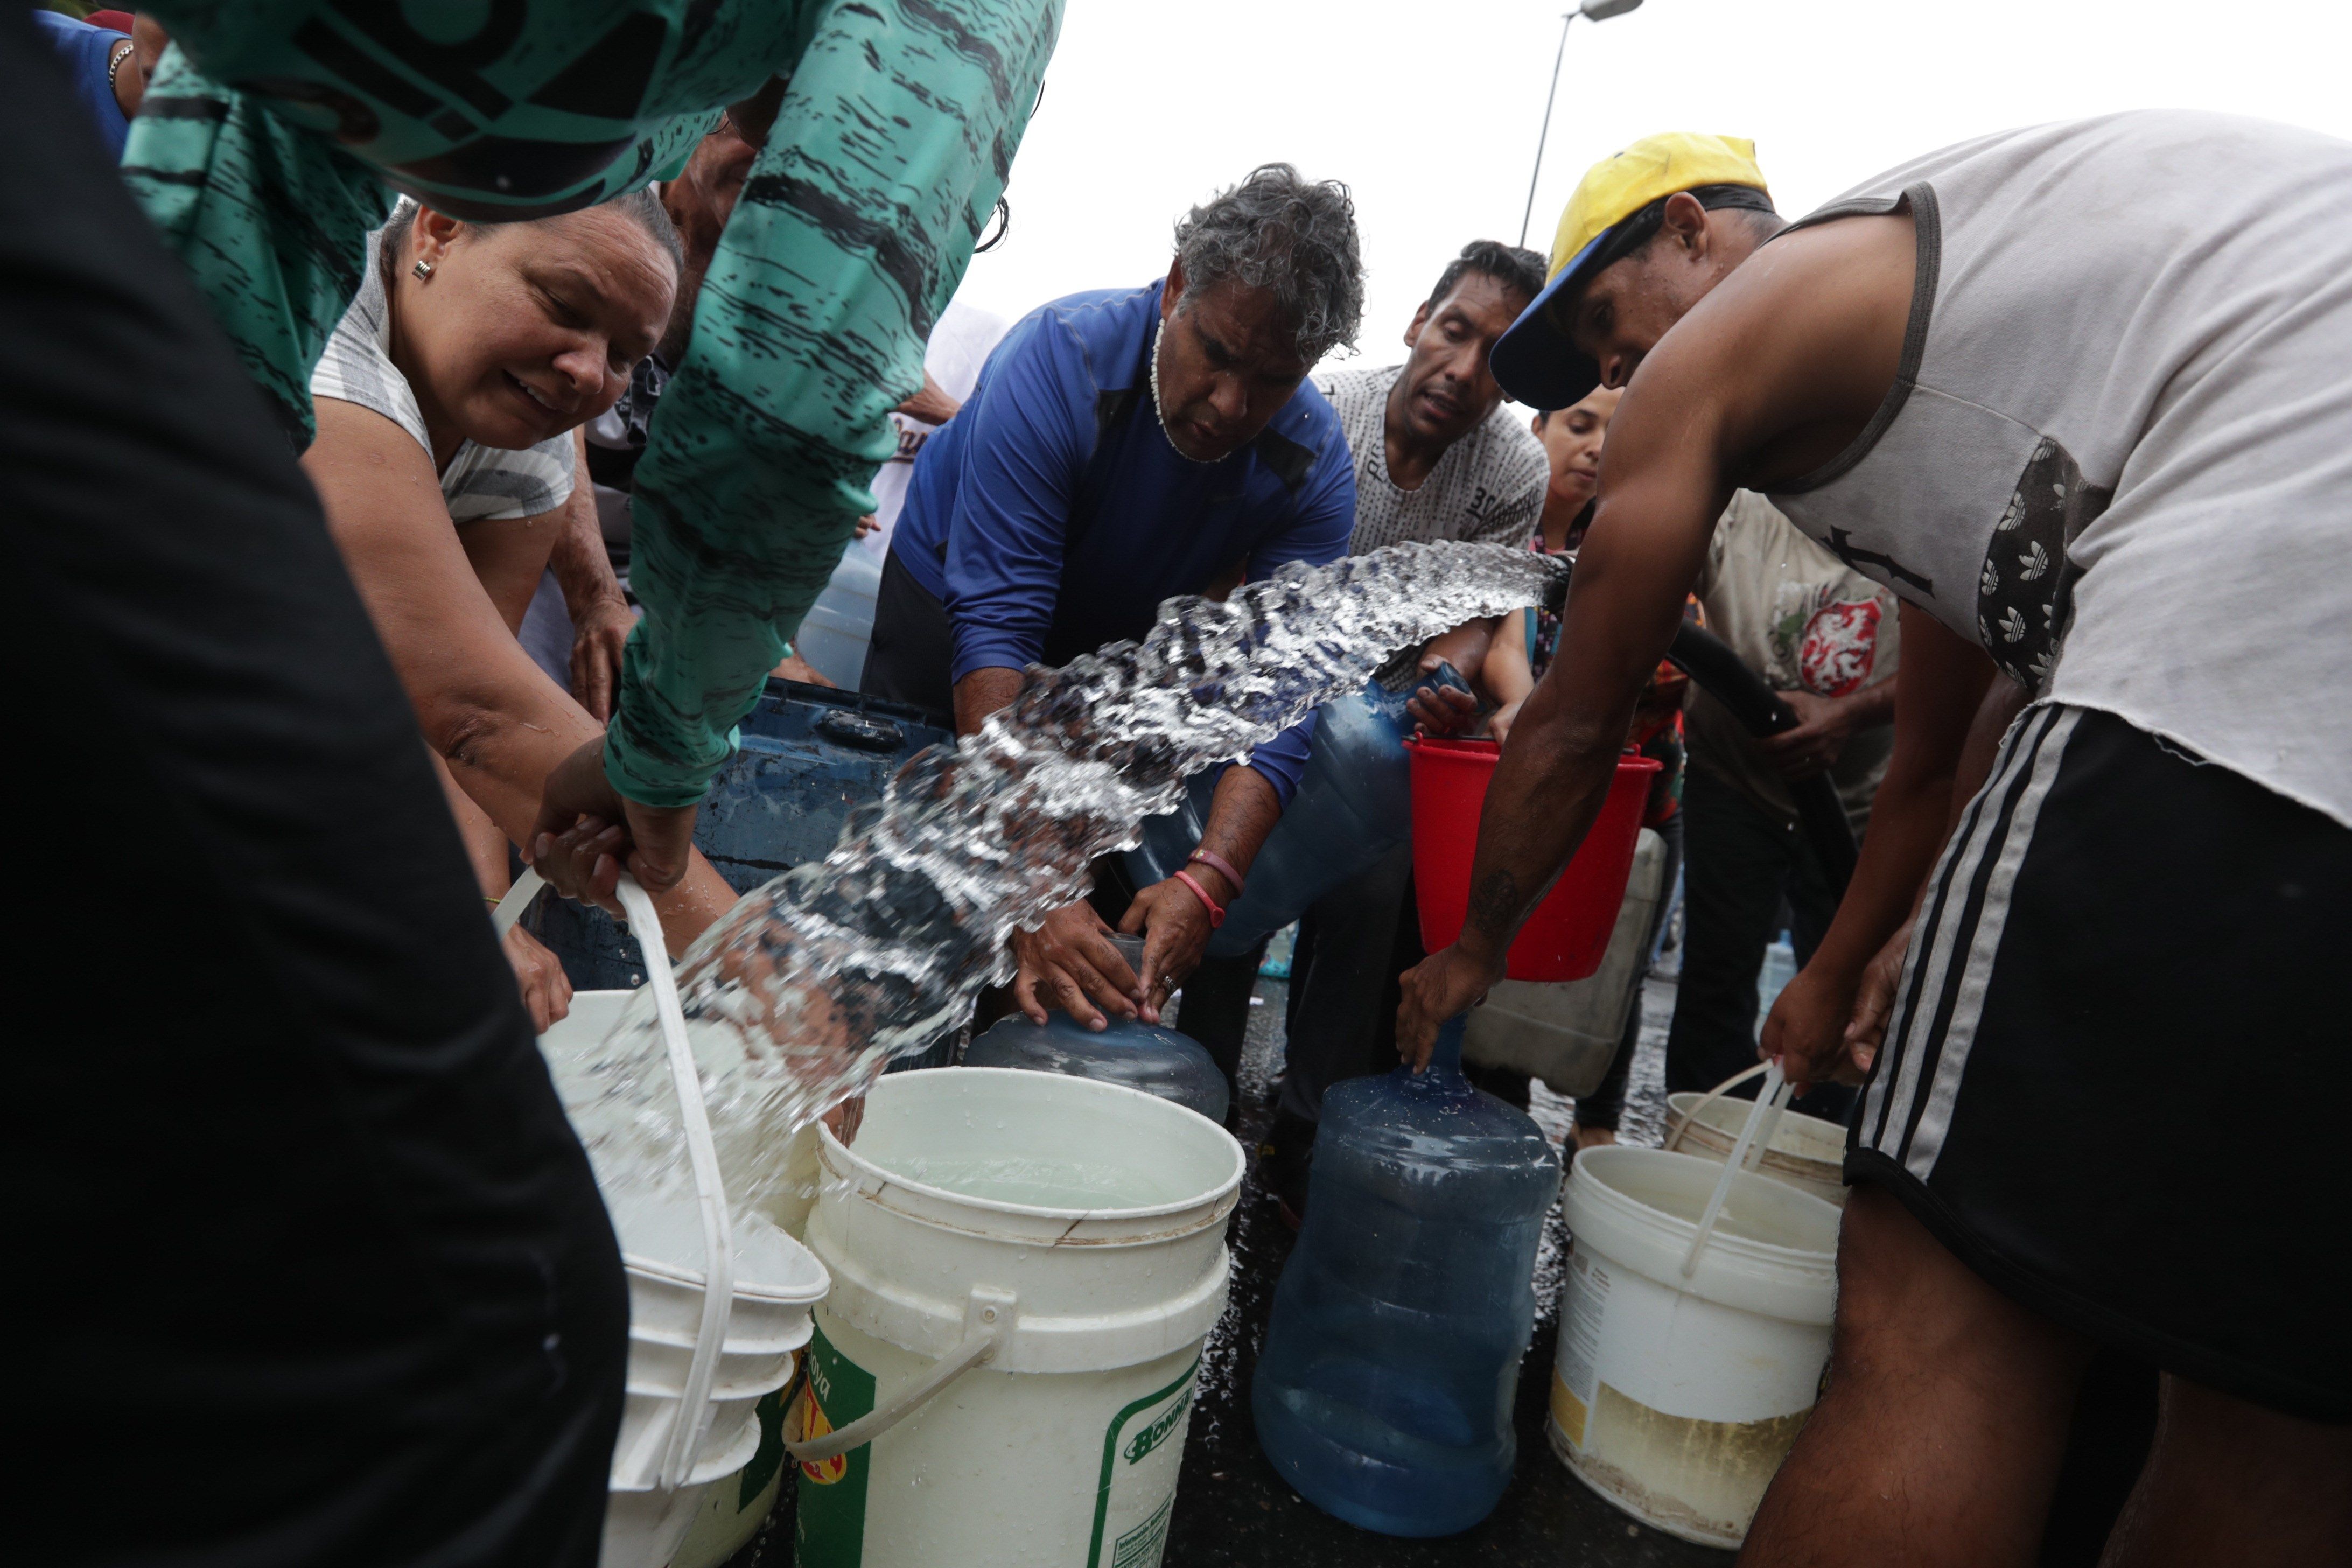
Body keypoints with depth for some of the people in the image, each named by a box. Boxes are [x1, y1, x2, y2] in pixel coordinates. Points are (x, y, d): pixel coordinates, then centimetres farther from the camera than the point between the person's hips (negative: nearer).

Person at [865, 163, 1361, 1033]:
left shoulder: (1315, 464, -23)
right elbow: (994, 632, -42)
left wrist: (1207, 881, -47)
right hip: (949, 601, -2)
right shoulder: (1059, 359, -35)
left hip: (1123, 648, 3)